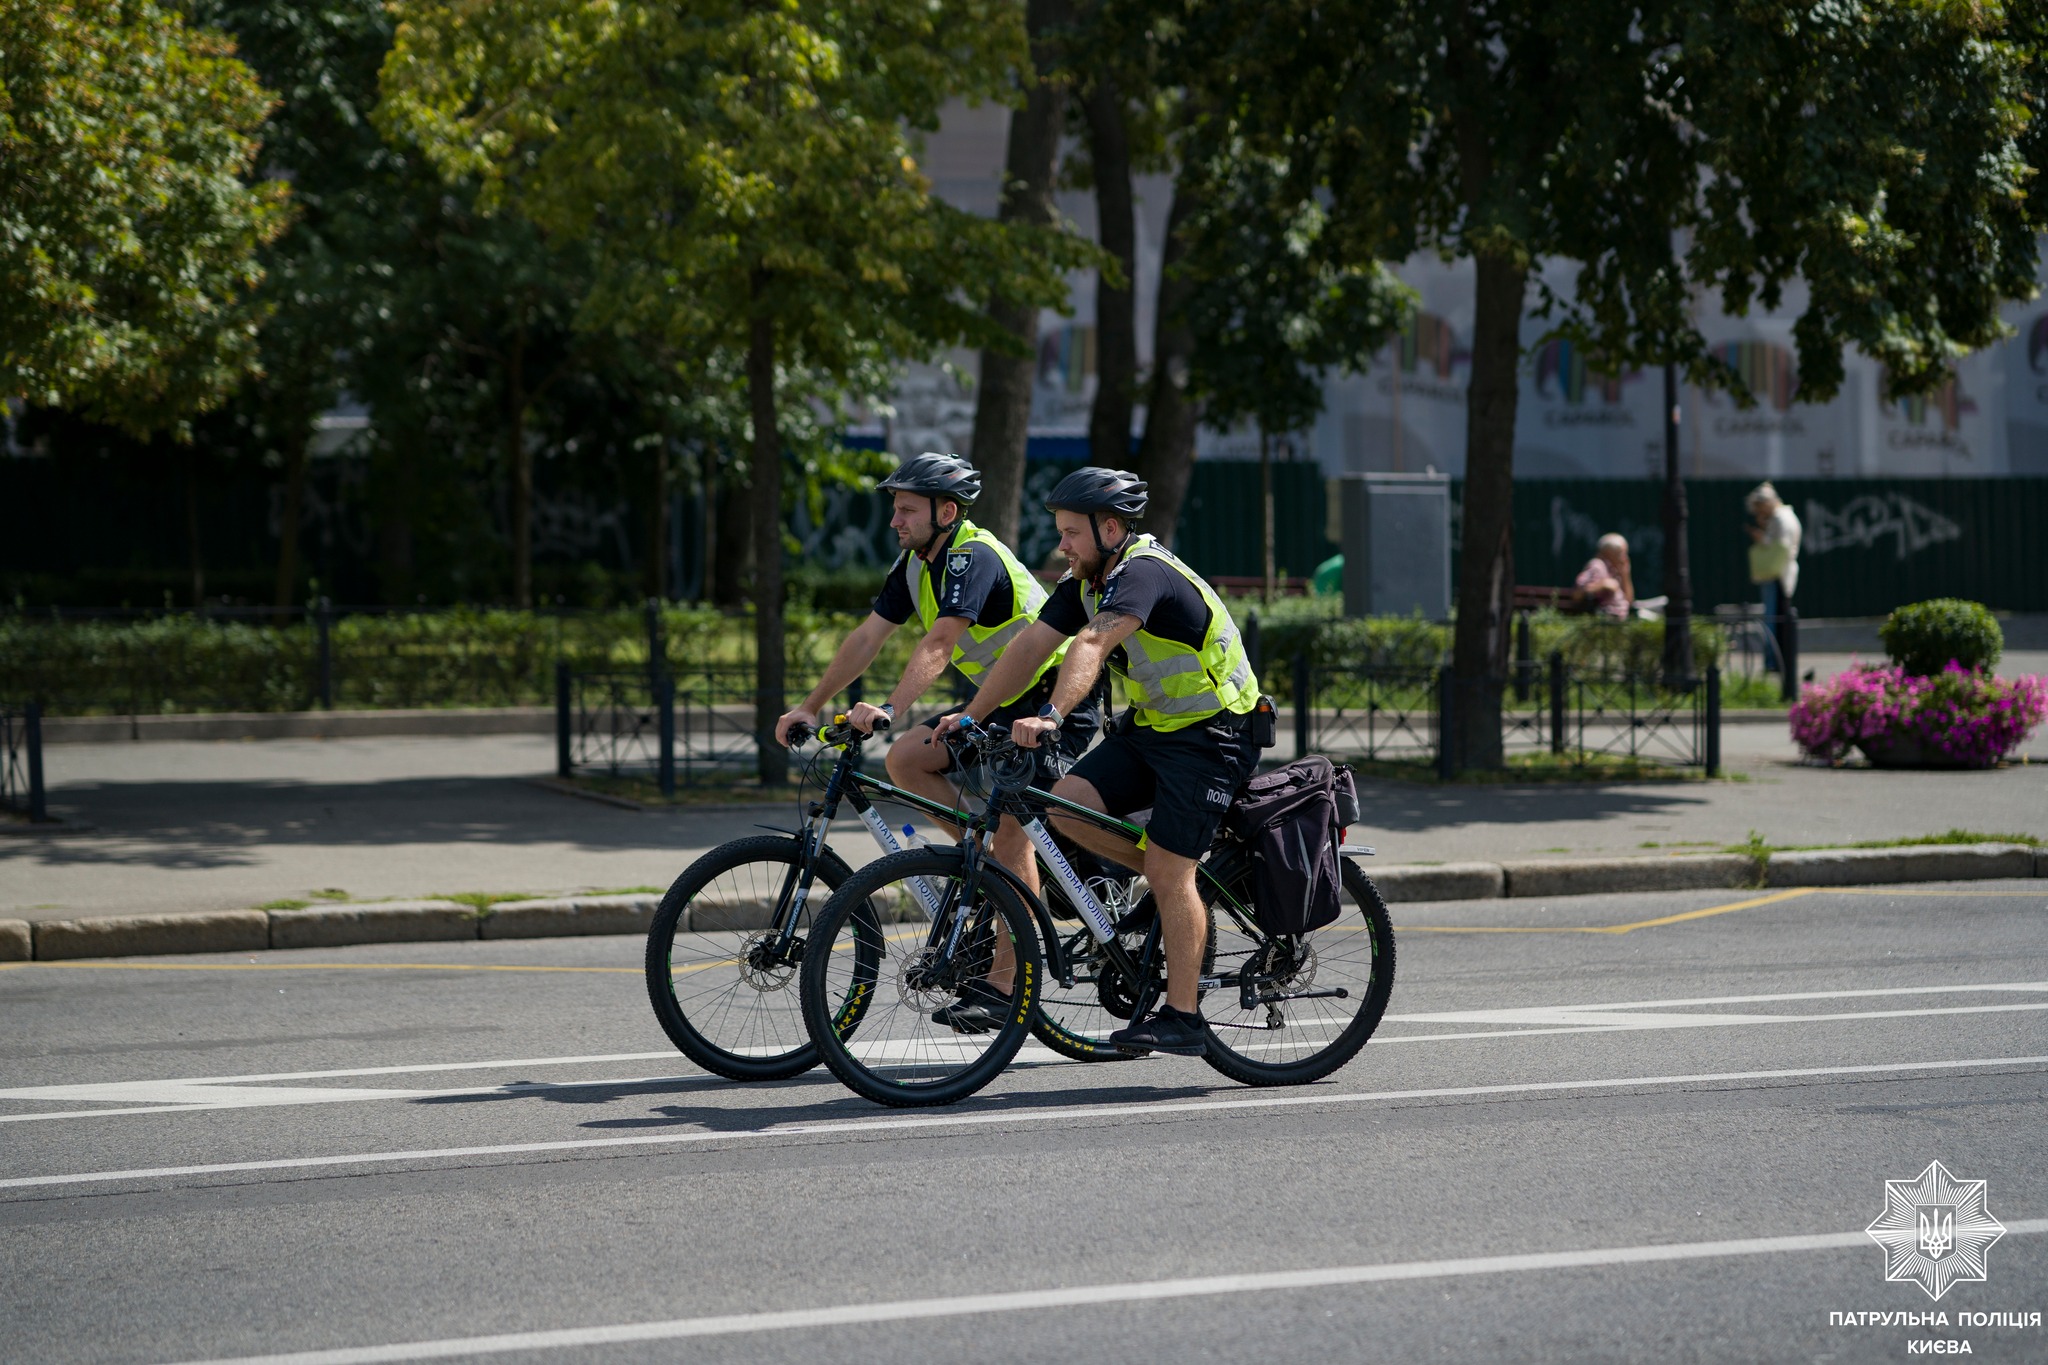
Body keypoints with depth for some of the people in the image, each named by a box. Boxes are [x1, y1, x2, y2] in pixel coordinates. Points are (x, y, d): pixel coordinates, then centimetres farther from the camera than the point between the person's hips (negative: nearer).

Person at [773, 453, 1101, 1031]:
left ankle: (1001, 987, -13)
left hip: (1059, 702, -9)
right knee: (905, 759, -5)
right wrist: (810, 707, -5)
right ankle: (991, 861, 5)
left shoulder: (973, 558, -24)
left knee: (1010, 827, -16)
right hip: (1002, 704, 9)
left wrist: (888, 710, -49)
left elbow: (938, 645, -37)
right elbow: (868, 637, 2)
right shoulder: (914, 564, 3)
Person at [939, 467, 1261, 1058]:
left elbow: (1092, 645, -41)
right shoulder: (1085, 582, 3)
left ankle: (1182, 1016, -4)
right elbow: (1029, 647, 0)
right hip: (1150, 725, 9)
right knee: (1066, 805, -9)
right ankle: (1174, 883, 9)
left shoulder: (1142, 573, -25)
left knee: (1168, 871, -13)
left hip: (1210, 734, -9)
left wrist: (1052, 716, -54)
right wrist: (970, 717, -7)